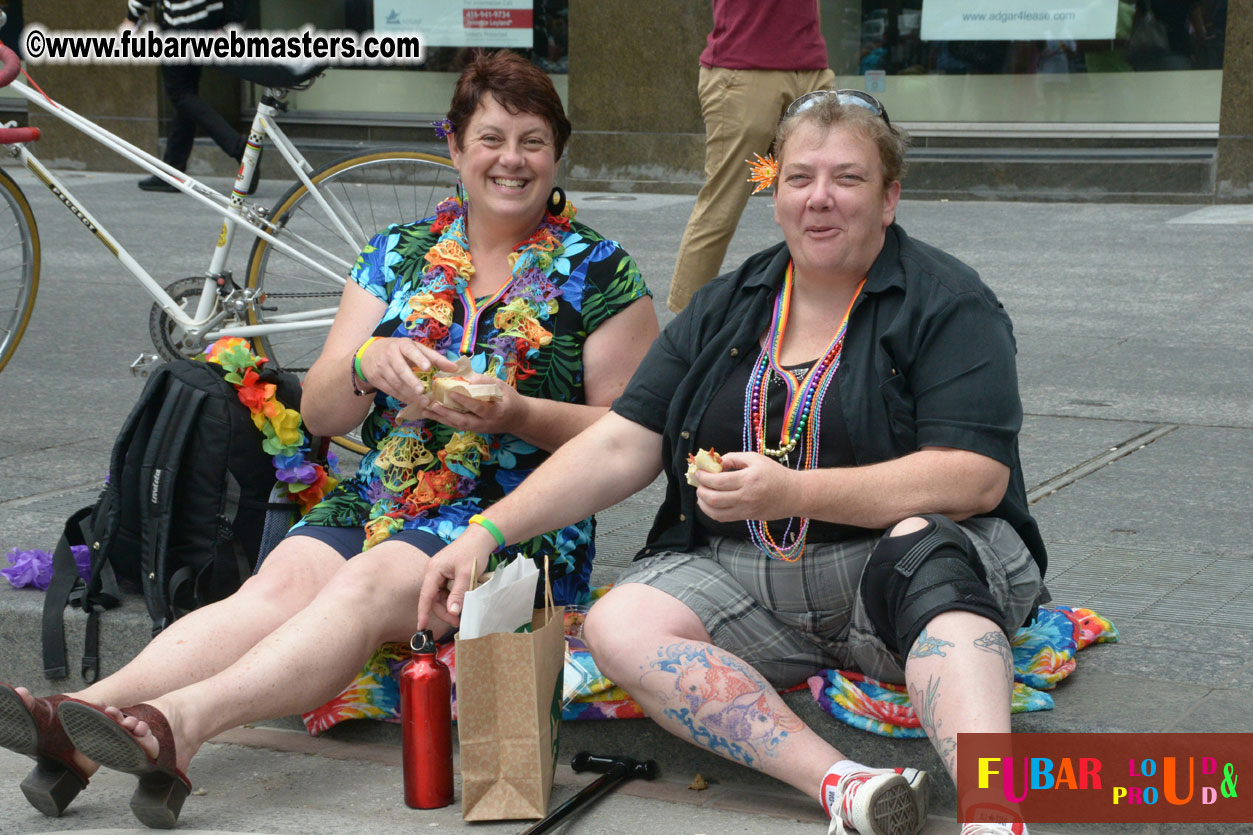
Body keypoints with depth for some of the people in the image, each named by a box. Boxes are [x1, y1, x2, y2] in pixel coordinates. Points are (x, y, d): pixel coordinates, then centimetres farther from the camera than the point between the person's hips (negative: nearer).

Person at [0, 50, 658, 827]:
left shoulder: (600, 273, 4)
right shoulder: (397, 254, 14)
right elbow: (319, 413, 10)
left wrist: (512, 412, -16)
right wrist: (366, 364, -13)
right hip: (376, 501, 4)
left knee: (366, 585, -32)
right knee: (281, 580, -25)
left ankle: (181, 721, -53)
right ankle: (77, 722, -45)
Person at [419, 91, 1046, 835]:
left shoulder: (947, 303, -3)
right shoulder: (728, 308, 12)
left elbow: (976, 479, -16)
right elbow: (620, 445, 9)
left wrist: (791, 493, -23)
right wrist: (487, 532, -3)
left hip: (892, 577, -4)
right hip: (743, 580, 5)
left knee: (924, 548, -36)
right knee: (620, 625, -21)